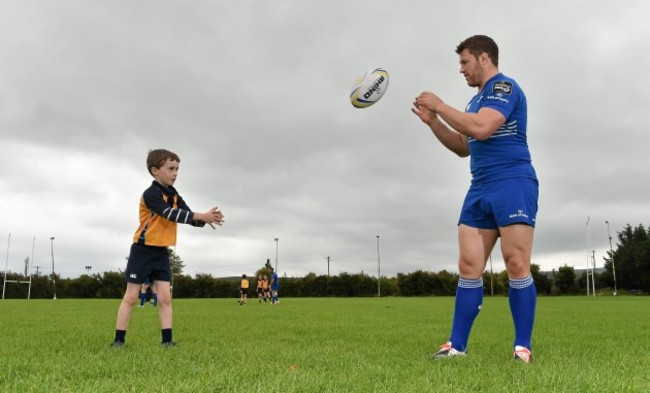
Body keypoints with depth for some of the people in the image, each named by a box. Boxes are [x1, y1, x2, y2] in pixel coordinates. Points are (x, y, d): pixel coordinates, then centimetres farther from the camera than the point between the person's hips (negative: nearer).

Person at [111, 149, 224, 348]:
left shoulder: (174, 195, 7)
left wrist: (207, 219, -23)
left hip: (161, 252, 7)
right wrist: (202, 216, -34)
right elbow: (170, 214, -30)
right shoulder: (151, 194, -18)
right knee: (131, 297, 0)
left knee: (165, 297, 0)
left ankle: (167, 340, 1)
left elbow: (189, 216, -2)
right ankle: (118, 340, 8)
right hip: (143, 250, -6)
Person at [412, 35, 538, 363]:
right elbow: (464, 147, 26)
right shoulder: (478, 100, 23)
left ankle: (523, 348, -1)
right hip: (480, 190, 8)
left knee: (516, 265, -10)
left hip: (512, 183, -8)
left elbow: (481, 129, -20)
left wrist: (440, 106, -9)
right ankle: (457, 346, 3)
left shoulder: (504, 86, -4)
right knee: (469, 267, 1)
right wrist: (432, 121, 15)